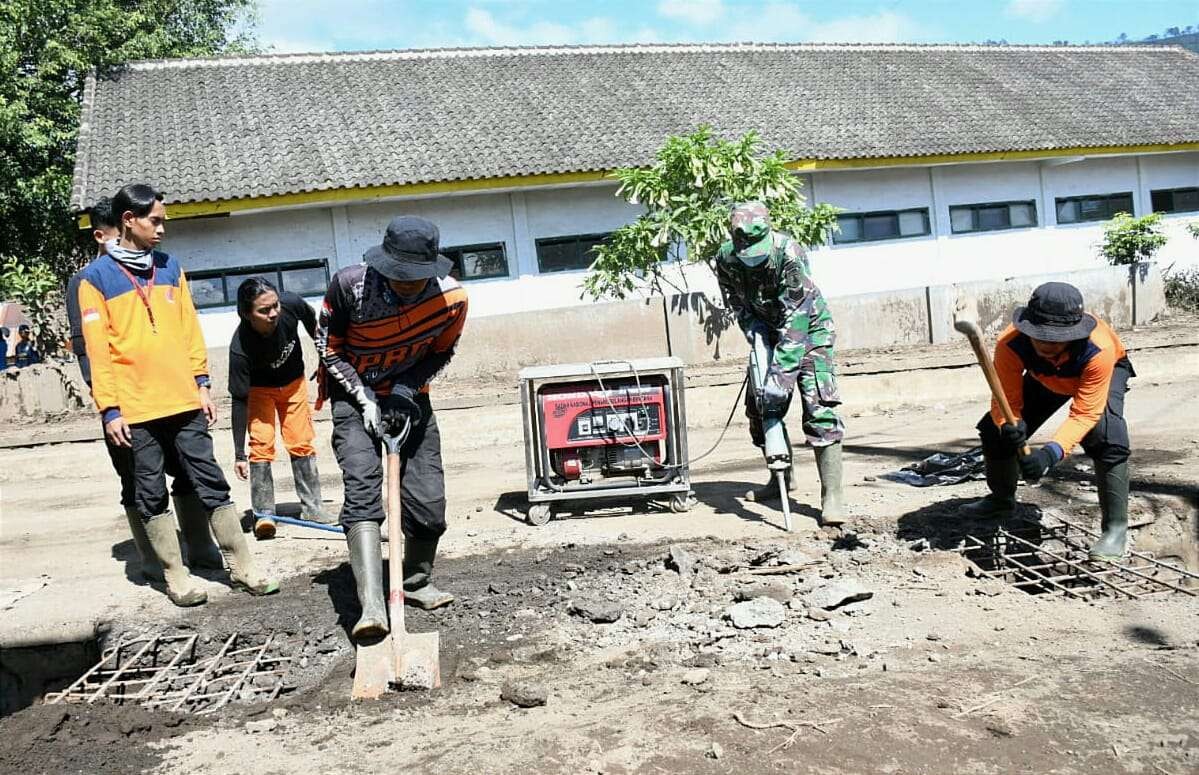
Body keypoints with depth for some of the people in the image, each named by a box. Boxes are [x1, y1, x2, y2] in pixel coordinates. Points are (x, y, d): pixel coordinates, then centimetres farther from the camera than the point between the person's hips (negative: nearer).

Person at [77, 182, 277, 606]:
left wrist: (201, 383, 8)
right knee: (151, 495, 5)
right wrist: (109, 409, -8)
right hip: (135, 410, -3)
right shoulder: (96, 277, -2)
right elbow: (97, 349, -5)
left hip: (184, 401, 4)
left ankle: (243, 566, 11)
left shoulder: (170, 267, 11)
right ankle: (175, 575, 15)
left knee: (212, 483, 5)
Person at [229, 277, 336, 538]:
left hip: (294, 381, 3)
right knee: (261, 443, -13)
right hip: (259, 388, -3)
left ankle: (311, 507, 15)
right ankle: (263, 513, -4)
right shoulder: (240, 347, -38)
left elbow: (312, 322, -5)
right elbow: (240, 401, -30)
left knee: (301, 442, 4)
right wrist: (239, 455, -27)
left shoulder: (291, 304, -32)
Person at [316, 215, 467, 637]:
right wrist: (364, 399, -16)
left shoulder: (452, 297, -19)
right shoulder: (350, 285, -24)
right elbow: (328, 347, -9)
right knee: (362, 487, -22)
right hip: (355, 395, -2)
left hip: (409, 395, 3)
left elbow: (441, 352, 0)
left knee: (429, 499, -1)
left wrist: (406, 387, -15)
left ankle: (417, 582, 27)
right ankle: (372, 607, -30)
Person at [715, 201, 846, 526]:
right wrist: (751, 324, -20)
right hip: (769, 331, 6)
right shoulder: (726, 258, -17)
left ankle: (832, 496, -18)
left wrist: (781, 375, -43)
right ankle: (782, 478, 26)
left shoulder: (789, 253, -34)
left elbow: (795, 320, -38)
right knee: (758, 406, 7)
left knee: (818, 408, -18)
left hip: (808, 328, -6)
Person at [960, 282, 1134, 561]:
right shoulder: (1009, 344, -38)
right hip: (1046, 377, 3)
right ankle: (1002, 500, 23)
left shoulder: (1099, 349, -44)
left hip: (1107, 370, -3)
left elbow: (1084, 413, -41)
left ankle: (1116, 527, -17)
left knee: (1106, 437, -30)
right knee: (996, 428, -5)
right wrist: (1009, 426, -56)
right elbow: (1006, 401, -31)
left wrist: (1052, 452, -57)